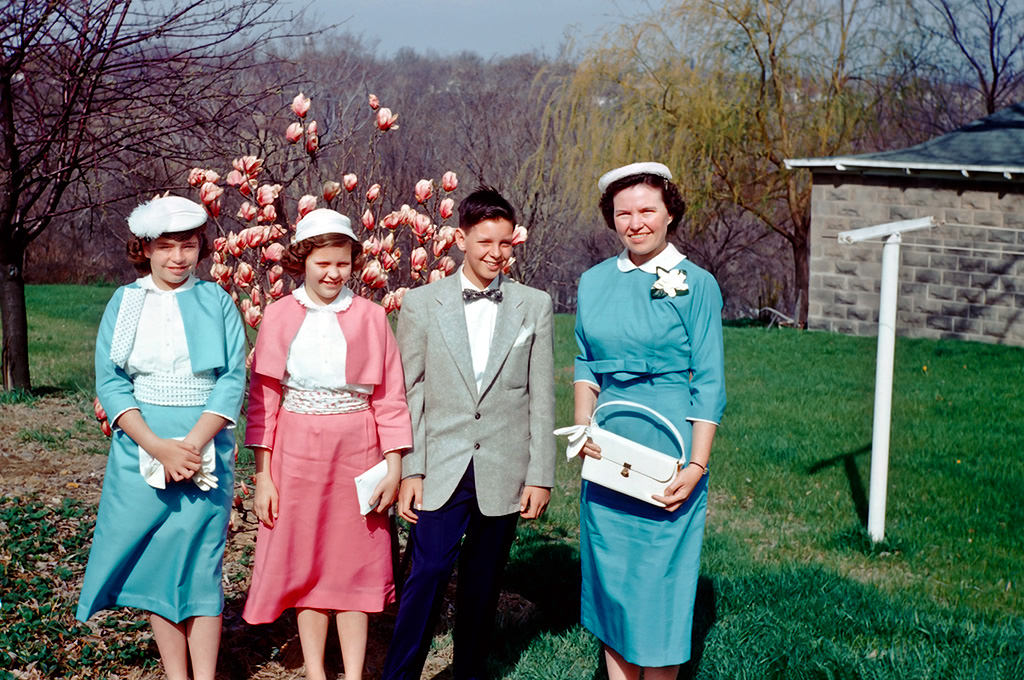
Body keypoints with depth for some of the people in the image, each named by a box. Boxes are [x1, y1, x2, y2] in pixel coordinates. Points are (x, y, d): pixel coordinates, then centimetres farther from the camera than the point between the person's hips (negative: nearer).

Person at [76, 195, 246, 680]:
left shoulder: (216, 302, 4)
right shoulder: (124, 303, 6)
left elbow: (232, 380, -3)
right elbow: (110, 383, -1)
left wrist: (191, 444, -15)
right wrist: (158, 447, -14)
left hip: (205, 451, -1)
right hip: (141, 450, 1)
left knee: (201, 563, -1)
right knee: (155, 564, 3)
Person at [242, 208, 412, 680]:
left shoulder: (370, 317, 1)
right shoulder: (281, 316, 1)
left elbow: (390, 396, 3)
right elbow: (263, 397, 1)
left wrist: (394, 467, -2)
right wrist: (263, 474, -4)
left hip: (357, 454, 0)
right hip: (297, 454, 0)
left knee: (354, 566, 5)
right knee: (305, 565, 6)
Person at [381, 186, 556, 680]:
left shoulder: (534, 306, 6)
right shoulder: (421, 304, 3)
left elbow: (541, 398, 5)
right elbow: (408, 395, 2)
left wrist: (540, 474, 2)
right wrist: (409, 471, -2)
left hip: (504, 473, 1)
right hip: (442, 471, -1)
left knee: (483, 583, 10)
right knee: (428, 574, -10)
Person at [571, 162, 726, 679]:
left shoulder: (695, 284, -4)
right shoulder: (594, 282, 9)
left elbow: (709, 384, -6)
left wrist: (696, 466, -13)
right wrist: (583, 422, -2)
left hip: (666, 457, -4)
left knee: (661, 582, 0)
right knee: (610, 575, 10)